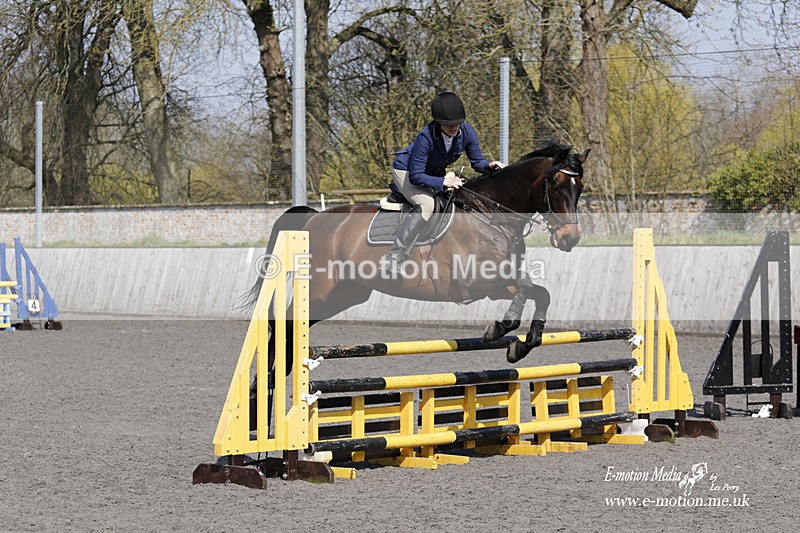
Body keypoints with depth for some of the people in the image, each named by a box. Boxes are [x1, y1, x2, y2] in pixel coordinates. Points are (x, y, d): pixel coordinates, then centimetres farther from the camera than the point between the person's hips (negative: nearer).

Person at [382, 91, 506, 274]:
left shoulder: (467, 131, -20)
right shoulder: (426, 137, -36)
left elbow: (477, 161, -6)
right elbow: (415, 176, -33)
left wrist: (490, 165, -27)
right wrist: (443, 182, -42)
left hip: (436, 172, 7)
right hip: (406, 171, -7)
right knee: (426, 205, -31)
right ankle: (393, 257, -27)